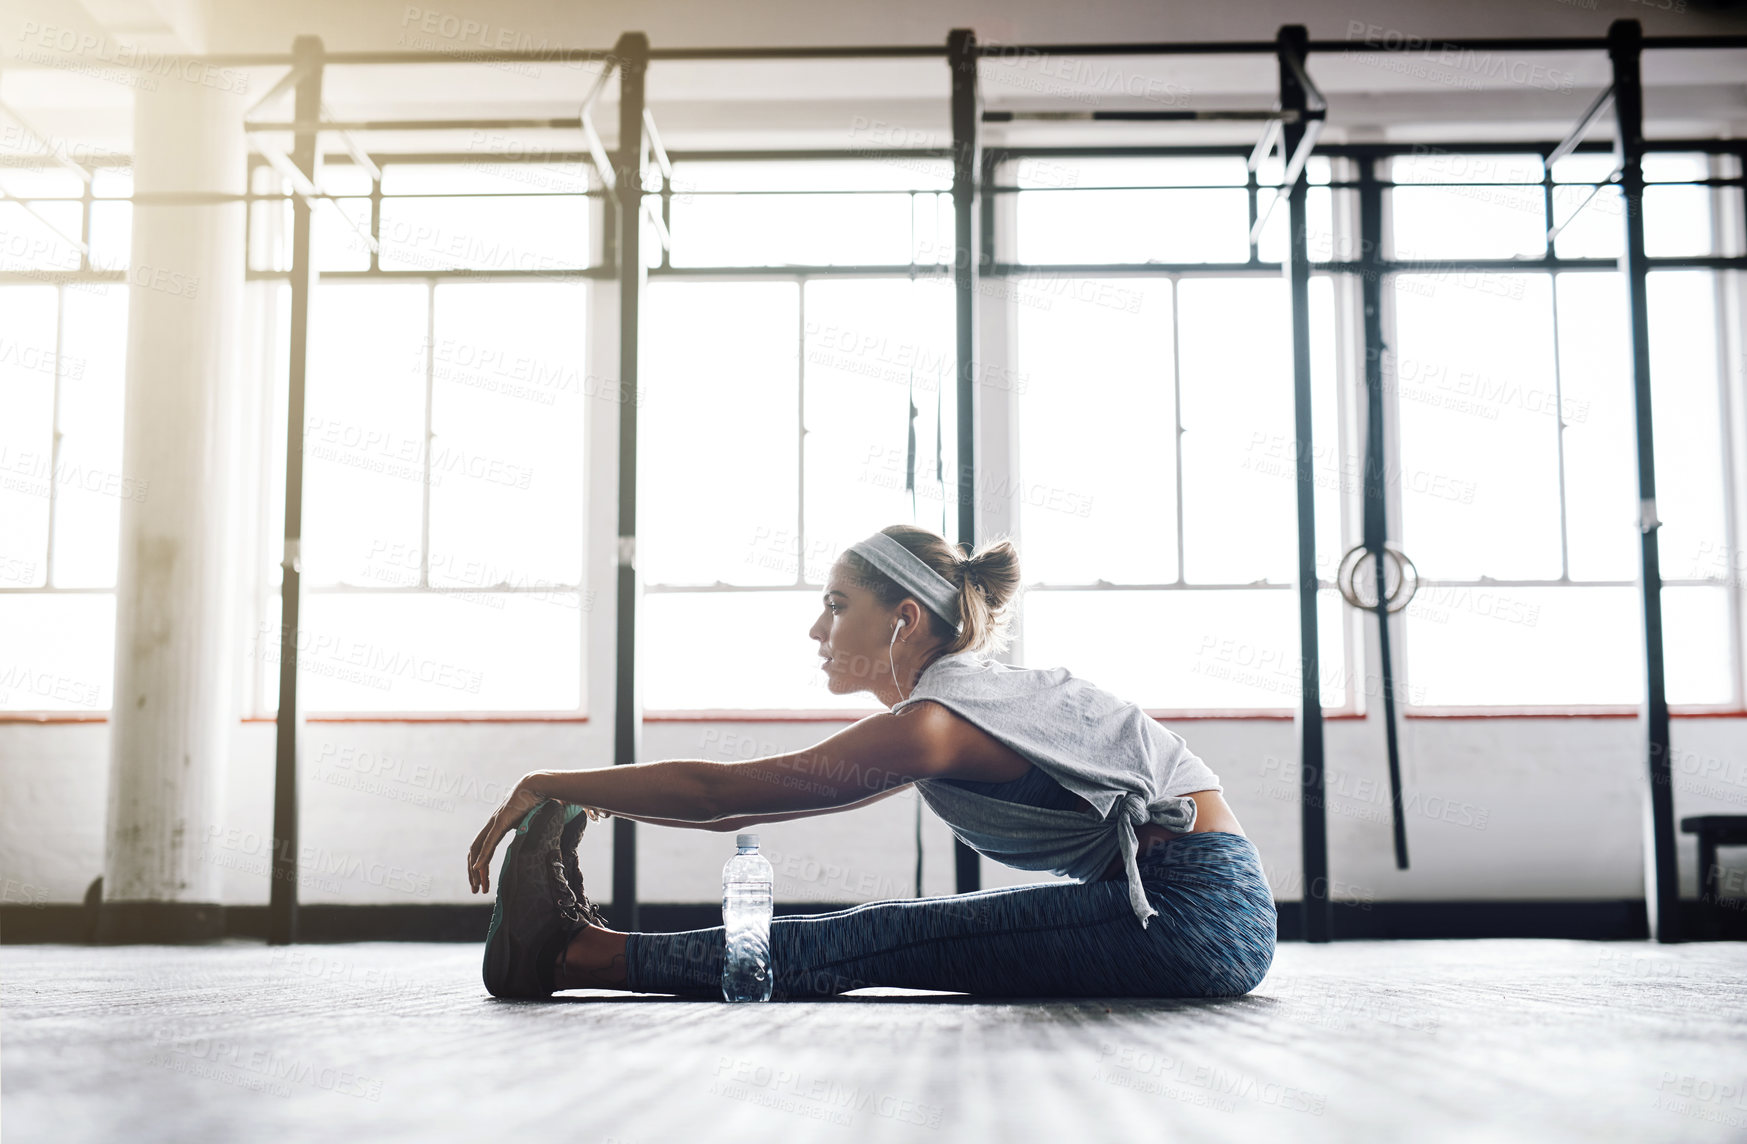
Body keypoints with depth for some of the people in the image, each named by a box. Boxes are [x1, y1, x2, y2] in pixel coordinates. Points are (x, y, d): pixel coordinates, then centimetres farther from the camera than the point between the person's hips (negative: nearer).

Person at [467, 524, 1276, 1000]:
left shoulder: (936, 723, -17)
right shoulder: (967, 693, 13)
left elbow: (720, 792, -16)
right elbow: (748, 806, 17)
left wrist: (555, 786, -7)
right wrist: (598, 798, 14)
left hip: (1194, 915, -9)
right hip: (1179, 900, 9)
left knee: (880, 940, -14)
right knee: (888, 933, 1)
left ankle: (585, 955, -12)